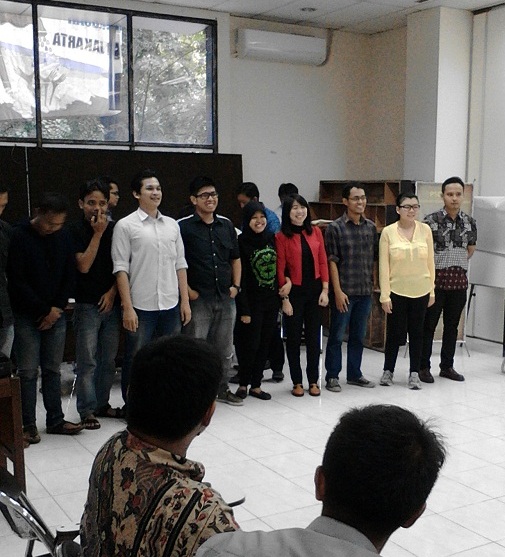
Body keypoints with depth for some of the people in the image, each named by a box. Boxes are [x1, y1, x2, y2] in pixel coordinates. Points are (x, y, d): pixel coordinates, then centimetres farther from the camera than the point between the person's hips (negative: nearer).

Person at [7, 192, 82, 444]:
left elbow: (69, 276, 7)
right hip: (27, 316, -4)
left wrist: (57, 308, -4)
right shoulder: (19, 237, -10)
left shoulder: (63, 236, 3)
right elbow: (16, 281, -13)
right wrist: (43, 310, -11)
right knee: (28, 372, 0)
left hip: (56, 314, 4)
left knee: (53, 369, 9)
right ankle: (28, 425, 9)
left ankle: (55, 420, 17)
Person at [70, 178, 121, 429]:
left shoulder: (114, 229, 6)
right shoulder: (76, 230, -5)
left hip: (111, 302, 4)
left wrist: (112, 292, -4)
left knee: (109, 359, 10)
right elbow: (83, 265, -14)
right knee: (87, 361, -2)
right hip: (87, 305, -4)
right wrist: (98, 233, -13)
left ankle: (102, 404, 23)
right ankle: (87, 410, 7)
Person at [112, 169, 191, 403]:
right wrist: (127, 307, -11)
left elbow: (180, 265, 12)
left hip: (170, 305, 4)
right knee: (135, 362, 5)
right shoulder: (126, 225, -3)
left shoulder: (172, 225, 11)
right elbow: (121, 269, -6)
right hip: (141, 306, -4)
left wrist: (185, 301, 7)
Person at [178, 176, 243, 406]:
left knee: (224, 348, 15)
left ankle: (222, 388, 31)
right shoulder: (183, 227, -7)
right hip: (198, 299, -5)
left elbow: (235, 258, 18)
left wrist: (236, 285, 8)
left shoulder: (226, 225, 9)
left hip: (226, 298, 5)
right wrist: (187, 290, -12)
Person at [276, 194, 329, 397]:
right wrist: (285, 298, -9)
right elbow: (280, 269, -7)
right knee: (294, 337, 6)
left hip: (315, 289, 3)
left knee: (314, 336, 10)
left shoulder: (315, 232, 4)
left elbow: (322, 262, 4)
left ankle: (313, 381, 21)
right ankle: (297, 382, 17)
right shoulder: (281, 237, -7)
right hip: (294, 291, -3)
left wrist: (325, 290, -2)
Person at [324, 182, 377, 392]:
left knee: (358, 336, 14)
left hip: (365, 292, 5)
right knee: (336, 336, 4)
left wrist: (373, 285, 9)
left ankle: (354, 374, 26)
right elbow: (332, 261, -9)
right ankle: (332, 376, 15)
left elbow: (374, 258, 13)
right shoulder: (335, 227, -7)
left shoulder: (371, 227, 7)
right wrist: (338, 291, -14)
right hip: (344, 292, -5)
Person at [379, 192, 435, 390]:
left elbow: (430, 262, 4)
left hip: (420, 291, 2)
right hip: (396, 291, -2)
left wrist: (432, 290, 5)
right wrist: (384, 295, -8)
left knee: (416, 332, 10)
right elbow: (383, 266, -6)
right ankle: (388, 370, 25)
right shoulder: (388, 232, -7)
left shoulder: (425, 230, -1)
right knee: (395, 333, 5)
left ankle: (414, 373, 21)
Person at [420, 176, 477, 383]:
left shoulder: (470, 222, 4)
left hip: (459, 280, 4)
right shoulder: (431, 220, -9)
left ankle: (447, 366, 24)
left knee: (452, 325, 12)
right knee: (429, 324, 3)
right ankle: (423, 367, 12)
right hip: (436, 278, -4)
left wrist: (457, 264, 14)